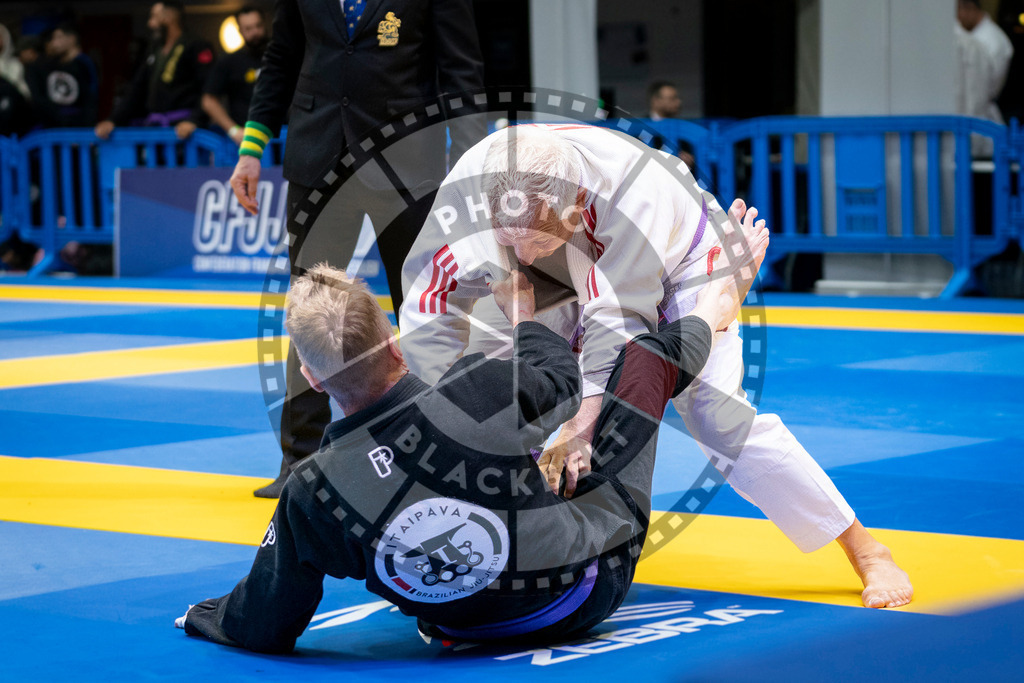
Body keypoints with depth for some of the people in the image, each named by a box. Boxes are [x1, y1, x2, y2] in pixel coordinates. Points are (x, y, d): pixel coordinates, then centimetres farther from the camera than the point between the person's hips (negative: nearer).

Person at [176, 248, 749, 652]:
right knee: (647, 357, 14)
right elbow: (560, 378, -5)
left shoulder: (311, 499, -28)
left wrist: (203, 617, 9)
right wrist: (522, 318, 18)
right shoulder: (486, 389, -32)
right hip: (590, 583, -2)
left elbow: (269, 628, -14)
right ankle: (707, 320, 48)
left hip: (478, 628, 2)